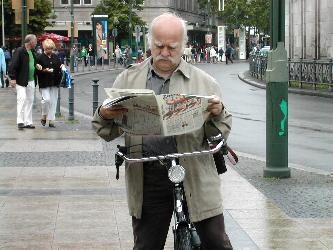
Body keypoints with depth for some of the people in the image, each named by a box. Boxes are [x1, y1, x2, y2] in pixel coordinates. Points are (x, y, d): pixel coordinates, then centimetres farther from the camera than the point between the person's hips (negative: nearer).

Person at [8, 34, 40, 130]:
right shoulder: (19, 51, -11)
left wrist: (37, 66, 4)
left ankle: (28, 122, 13)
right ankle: (20, 121, -10)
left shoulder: (32, 52, 13)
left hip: (31, 81, 8)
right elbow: (13, 65, -14)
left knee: (30, 101, 8)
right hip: (21, 81, -8)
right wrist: (13, 78, -19)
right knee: (22, 99, -12)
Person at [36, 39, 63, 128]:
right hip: (44, 83, -5)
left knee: (53, 101, 4)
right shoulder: (40, 58, -4)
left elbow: (59, 67, 22)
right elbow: (37, 71, -7)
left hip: (54, 83, 5)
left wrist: (62, 67, 0)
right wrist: (44, 70, -22)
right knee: (46, 99, -15)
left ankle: (51, 120, 11)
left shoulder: (55, 57, 11)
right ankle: (44, 116, 8)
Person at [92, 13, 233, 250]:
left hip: (196, 176, -1)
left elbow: (222, 132, 8)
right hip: (148, 179, 1)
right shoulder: (128, 79, 11)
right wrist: (105, 116, -11)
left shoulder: (204, 82, 8)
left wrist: (218, 113, -13)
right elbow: (108, 132, 12)